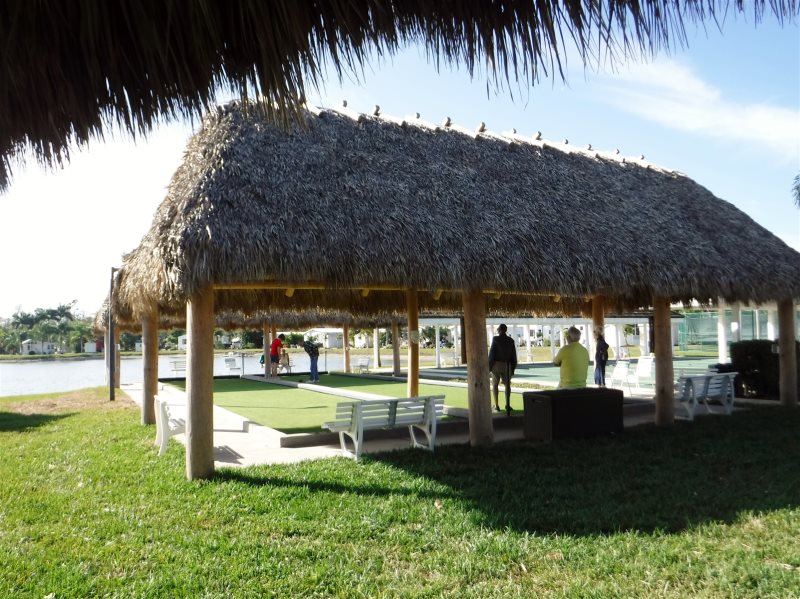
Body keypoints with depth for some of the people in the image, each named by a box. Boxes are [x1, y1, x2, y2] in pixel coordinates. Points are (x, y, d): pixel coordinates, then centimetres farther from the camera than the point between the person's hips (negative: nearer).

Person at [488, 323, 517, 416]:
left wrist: (489, 366, -6)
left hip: (496, 364, -2)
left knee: (495, 385, 9)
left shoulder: (495, 339, -8)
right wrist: (513, 368, 11)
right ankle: (507, 405, 4)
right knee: (507, 385, 17)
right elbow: (513, 355, 4)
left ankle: (496, 405, 2)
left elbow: (492, 352, -11)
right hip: (506, 365, 3)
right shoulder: (511, 340, 3)